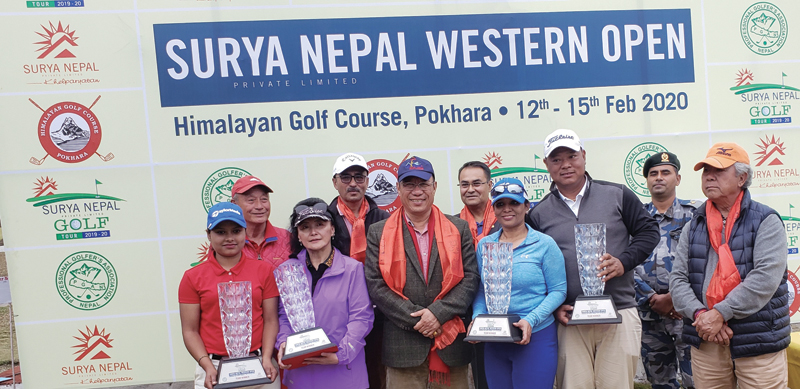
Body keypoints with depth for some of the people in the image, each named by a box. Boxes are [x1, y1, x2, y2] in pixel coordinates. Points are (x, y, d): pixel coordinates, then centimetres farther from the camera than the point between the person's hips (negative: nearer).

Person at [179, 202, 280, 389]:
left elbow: (270, 320, 0)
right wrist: (208, 367, -10)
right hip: (214, 369, 0)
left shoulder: (264, 270, 1)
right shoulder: (193, 277, 1)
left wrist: (266, 359, -10)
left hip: (258, 366, 0)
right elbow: (190, 331, 0)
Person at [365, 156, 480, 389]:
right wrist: (416, 319, -11)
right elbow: (376, 286, -3)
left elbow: (470, 278, 0)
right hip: (403, 346, -1)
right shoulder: (378, 233, 3)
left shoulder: (459, 228, 6)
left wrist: (438, 313, -12)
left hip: (452, 343, 1)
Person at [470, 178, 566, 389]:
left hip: (537, 337, -3)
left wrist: (531, 320, -18)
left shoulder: (544, 243, -5)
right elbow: (481, 291, 10)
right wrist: (477, 317, -8)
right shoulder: (484, 245, 6)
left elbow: (558, 290, -7)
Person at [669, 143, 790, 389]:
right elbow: (678, 279, 3)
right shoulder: (693, 228, 10)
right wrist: (700, 314, -14)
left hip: (758, 341, -3)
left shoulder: (766, 221, -2)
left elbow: (766, 277, -14)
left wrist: (719, 313, -19)